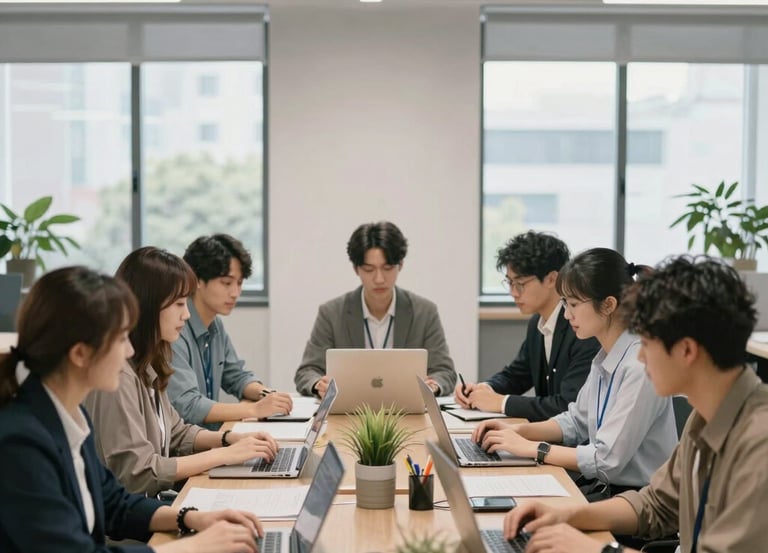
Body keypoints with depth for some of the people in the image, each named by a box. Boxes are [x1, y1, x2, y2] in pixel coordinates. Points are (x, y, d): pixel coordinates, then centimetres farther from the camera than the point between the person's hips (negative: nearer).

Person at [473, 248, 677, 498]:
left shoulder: (641, 364, -22)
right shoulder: (605, 357, 5)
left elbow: (607, 459, -22)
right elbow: (576, 421, 18)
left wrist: (531, 448, -14)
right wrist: (518, 431, 3)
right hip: (605, 487, 7)